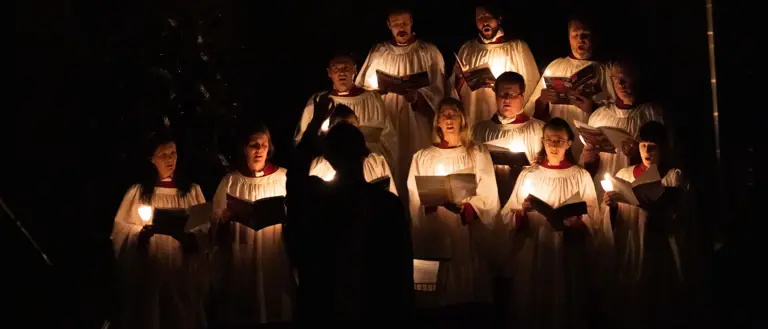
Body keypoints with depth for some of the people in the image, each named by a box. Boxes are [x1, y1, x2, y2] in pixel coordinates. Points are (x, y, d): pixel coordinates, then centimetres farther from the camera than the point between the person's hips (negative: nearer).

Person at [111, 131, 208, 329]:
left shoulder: (192, 191, 9)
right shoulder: (138, 191, 4)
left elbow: (207, 228, 4)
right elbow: (120, 228, 1)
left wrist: (191, 238, -15)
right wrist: (141, 233, -18)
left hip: (183, 274, 1)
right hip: (148, 274, -1)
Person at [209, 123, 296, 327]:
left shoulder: (283, 178, 3)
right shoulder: (230, 181, 5)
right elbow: (217, 227, 4)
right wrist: (227, 216, -15)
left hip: (275, 263, 0)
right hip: (240, 264, 1)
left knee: (276, 312, 2)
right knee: (240, 314, 3)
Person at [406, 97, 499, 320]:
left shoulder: (478, 154, 9)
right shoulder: (422, 157, 11)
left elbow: (489, 197, 0)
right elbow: (415, 202, 6)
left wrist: (464, 208, -18)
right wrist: (433, 200, -15)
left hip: (471, 235, 0)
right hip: (436, 236, 1)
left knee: (473, 296, -4)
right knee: (441, 295, -3)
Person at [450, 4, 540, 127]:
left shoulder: (518, 47, -1)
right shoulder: (467, 49, 11)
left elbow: (531, 87, -4)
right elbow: (455, 90, 16)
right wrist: (459, 80, -4)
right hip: (473, 123, 3)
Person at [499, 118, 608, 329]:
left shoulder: (581, 177, 4)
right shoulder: (528, 175, 7)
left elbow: (593, 222, -3)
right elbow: (506, 217, 1)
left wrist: (574, 222, -21)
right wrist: (522, 212, -18)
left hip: (567, 258, -1)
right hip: (531, 257, 1)